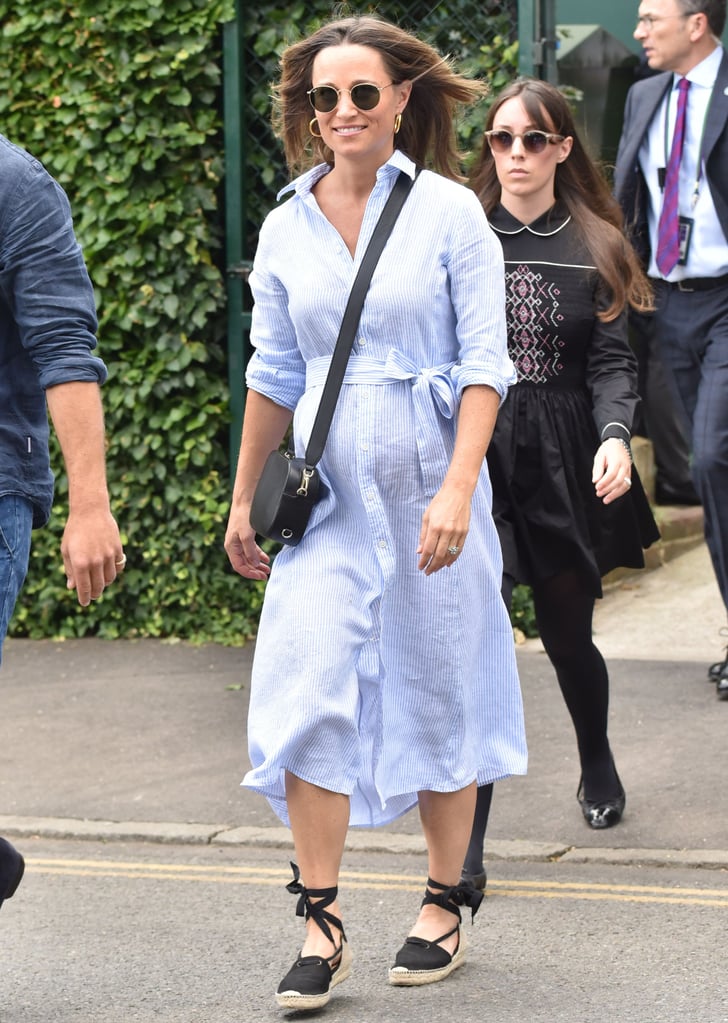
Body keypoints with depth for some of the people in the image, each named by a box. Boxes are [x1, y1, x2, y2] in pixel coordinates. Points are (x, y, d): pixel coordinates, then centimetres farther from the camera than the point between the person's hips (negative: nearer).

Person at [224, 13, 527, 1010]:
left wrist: (459, 490, -16)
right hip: (327, 490, 2)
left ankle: (445, 903, 21)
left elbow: (485, 363, -6)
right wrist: (242, 501, 17)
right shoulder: (287, 228, 6)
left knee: (440, 692, 6)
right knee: (309, 692, -9)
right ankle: (320, 926, -5)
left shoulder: (450, 211, -3)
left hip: (429, 485, -2)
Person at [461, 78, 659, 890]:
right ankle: (465, 844, -10)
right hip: (474, 455, -1)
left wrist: (615, 435, -16)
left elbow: (611, 360, 2)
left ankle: (597, 766, 45)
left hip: (565, 459, 2)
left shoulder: (592, 247, 4)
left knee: (567, 634, 13)